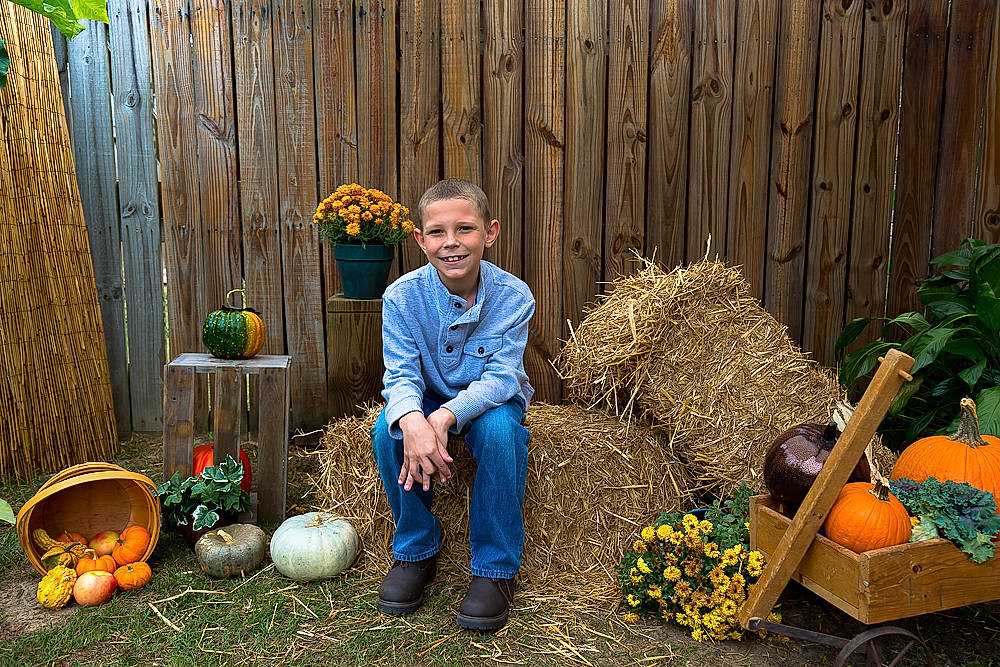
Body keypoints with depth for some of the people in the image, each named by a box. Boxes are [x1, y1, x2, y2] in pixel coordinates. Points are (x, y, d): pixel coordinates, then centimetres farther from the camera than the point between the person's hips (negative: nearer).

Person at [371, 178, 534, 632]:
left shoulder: (512, 296, -20)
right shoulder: (402, 297, -17)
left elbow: (501, 376, -24)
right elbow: (402, 375, -21)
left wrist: (447, 416, -43)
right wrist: (411, 421, -46)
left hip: (491, 399, -1)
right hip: (426, 400, 2)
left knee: (500, 429, -34)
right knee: (387, 428, -29)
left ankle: (496, 568, -16)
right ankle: (416, 552, -5)